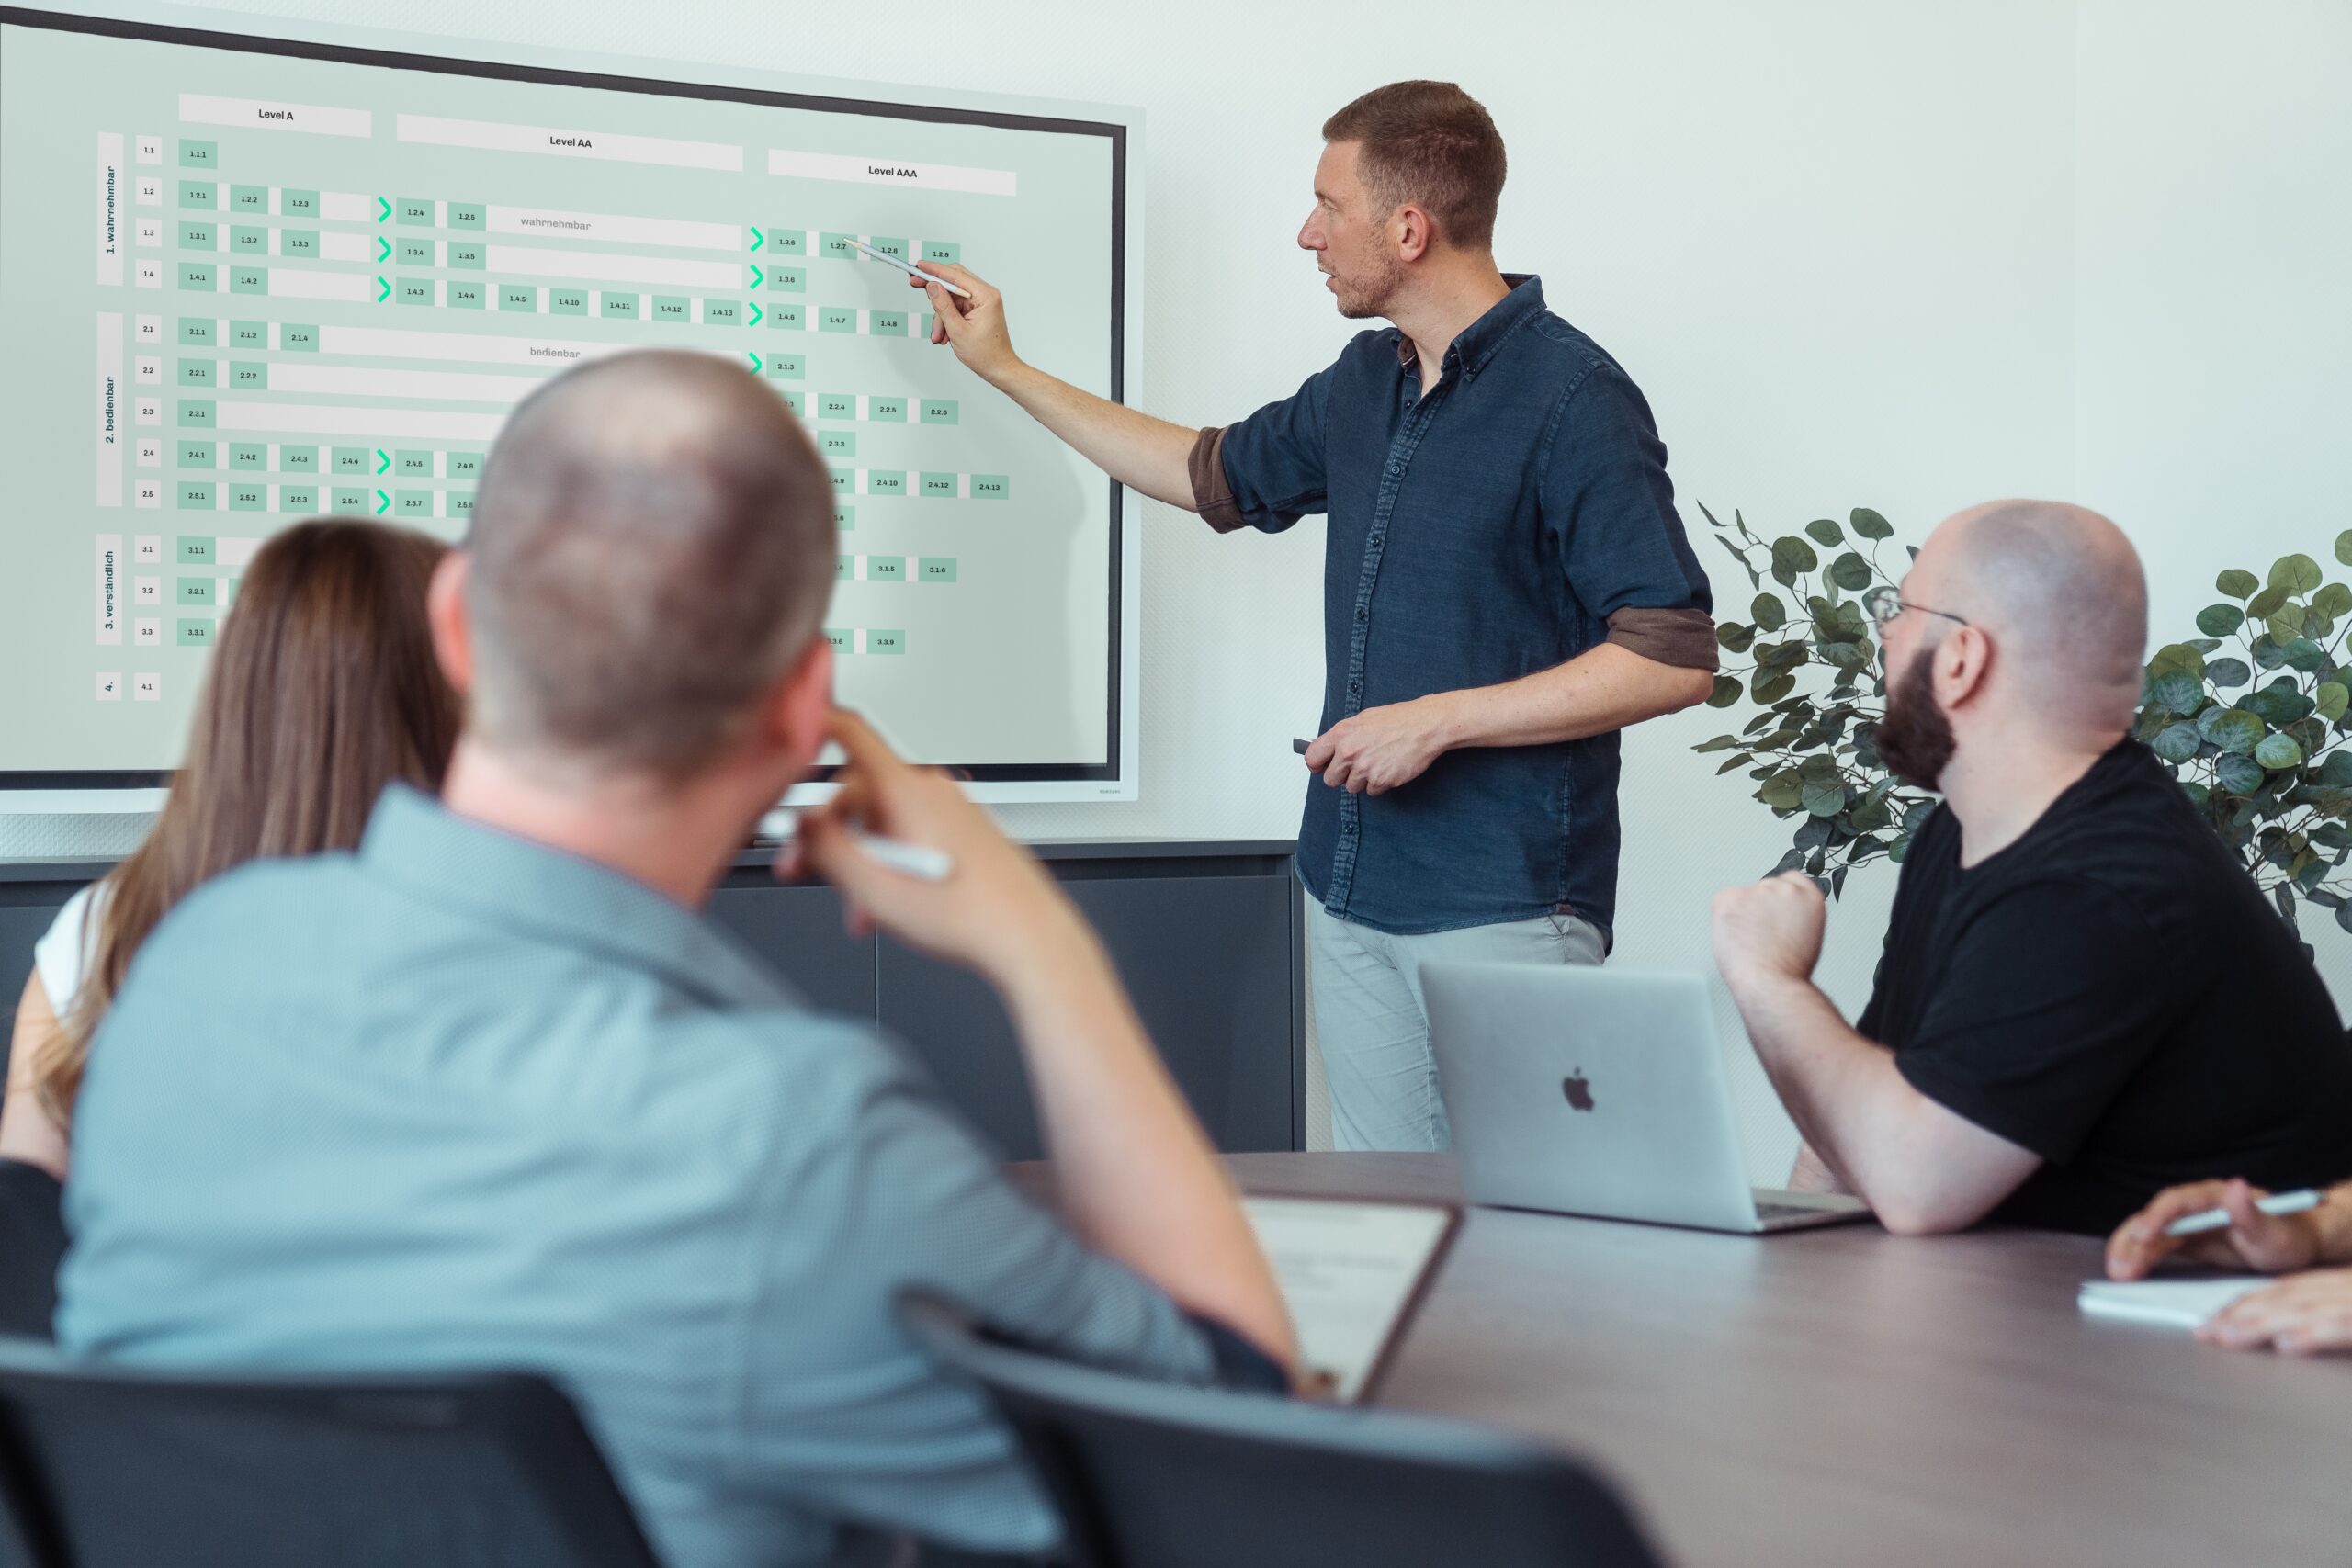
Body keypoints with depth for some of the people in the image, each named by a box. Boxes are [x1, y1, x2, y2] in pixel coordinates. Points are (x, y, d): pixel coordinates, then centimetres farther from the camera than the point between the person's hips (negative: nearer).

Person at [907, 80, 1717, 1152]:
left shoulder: (1570, 399, -13)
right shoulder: (1365, 383, 13)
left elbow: (1675, 659, -17)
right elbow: (1213, 478, 31)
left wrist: (1438, 719, -18)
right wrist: (1004, 368, 32)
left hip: (1503, 908, -8)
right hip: (1353, 892, 8)